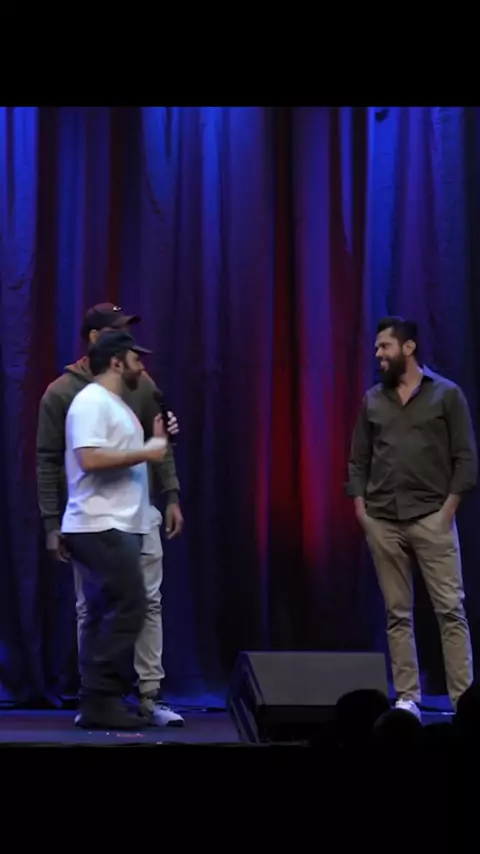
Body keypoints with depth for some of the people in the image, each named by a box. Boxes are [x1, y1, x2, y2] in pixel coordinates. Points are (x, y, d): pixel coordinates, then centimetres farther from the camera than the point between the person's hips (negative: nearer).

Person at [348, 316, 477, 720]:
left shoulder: (447, 394, 2)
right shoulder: (373, 400, 12)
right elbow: (358, 460, 14)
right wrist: (360, 507, 2)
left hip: (432, 517, -3)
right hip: (382, 521, 3)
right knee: (398, 613, 4)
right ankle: (407, 698, 8)